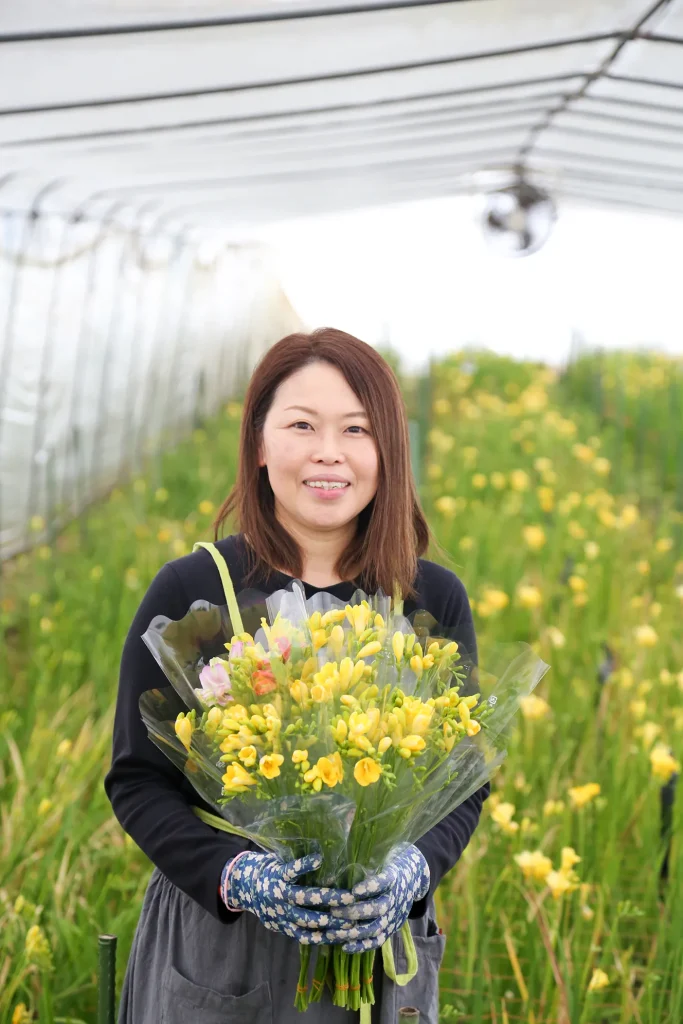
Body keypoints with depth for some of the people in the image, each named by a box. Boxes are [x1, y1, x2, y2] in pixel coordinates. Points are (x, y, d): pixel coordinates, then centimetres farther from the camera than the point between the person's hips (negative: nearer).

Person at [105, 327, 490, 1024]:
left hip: (382, 946, 2)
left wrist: (413, 867, -18)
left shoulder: (435, 601, -2)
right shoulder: (188, 593, -7)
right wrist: (234, 874, -21)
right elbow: (137, 779, -5)